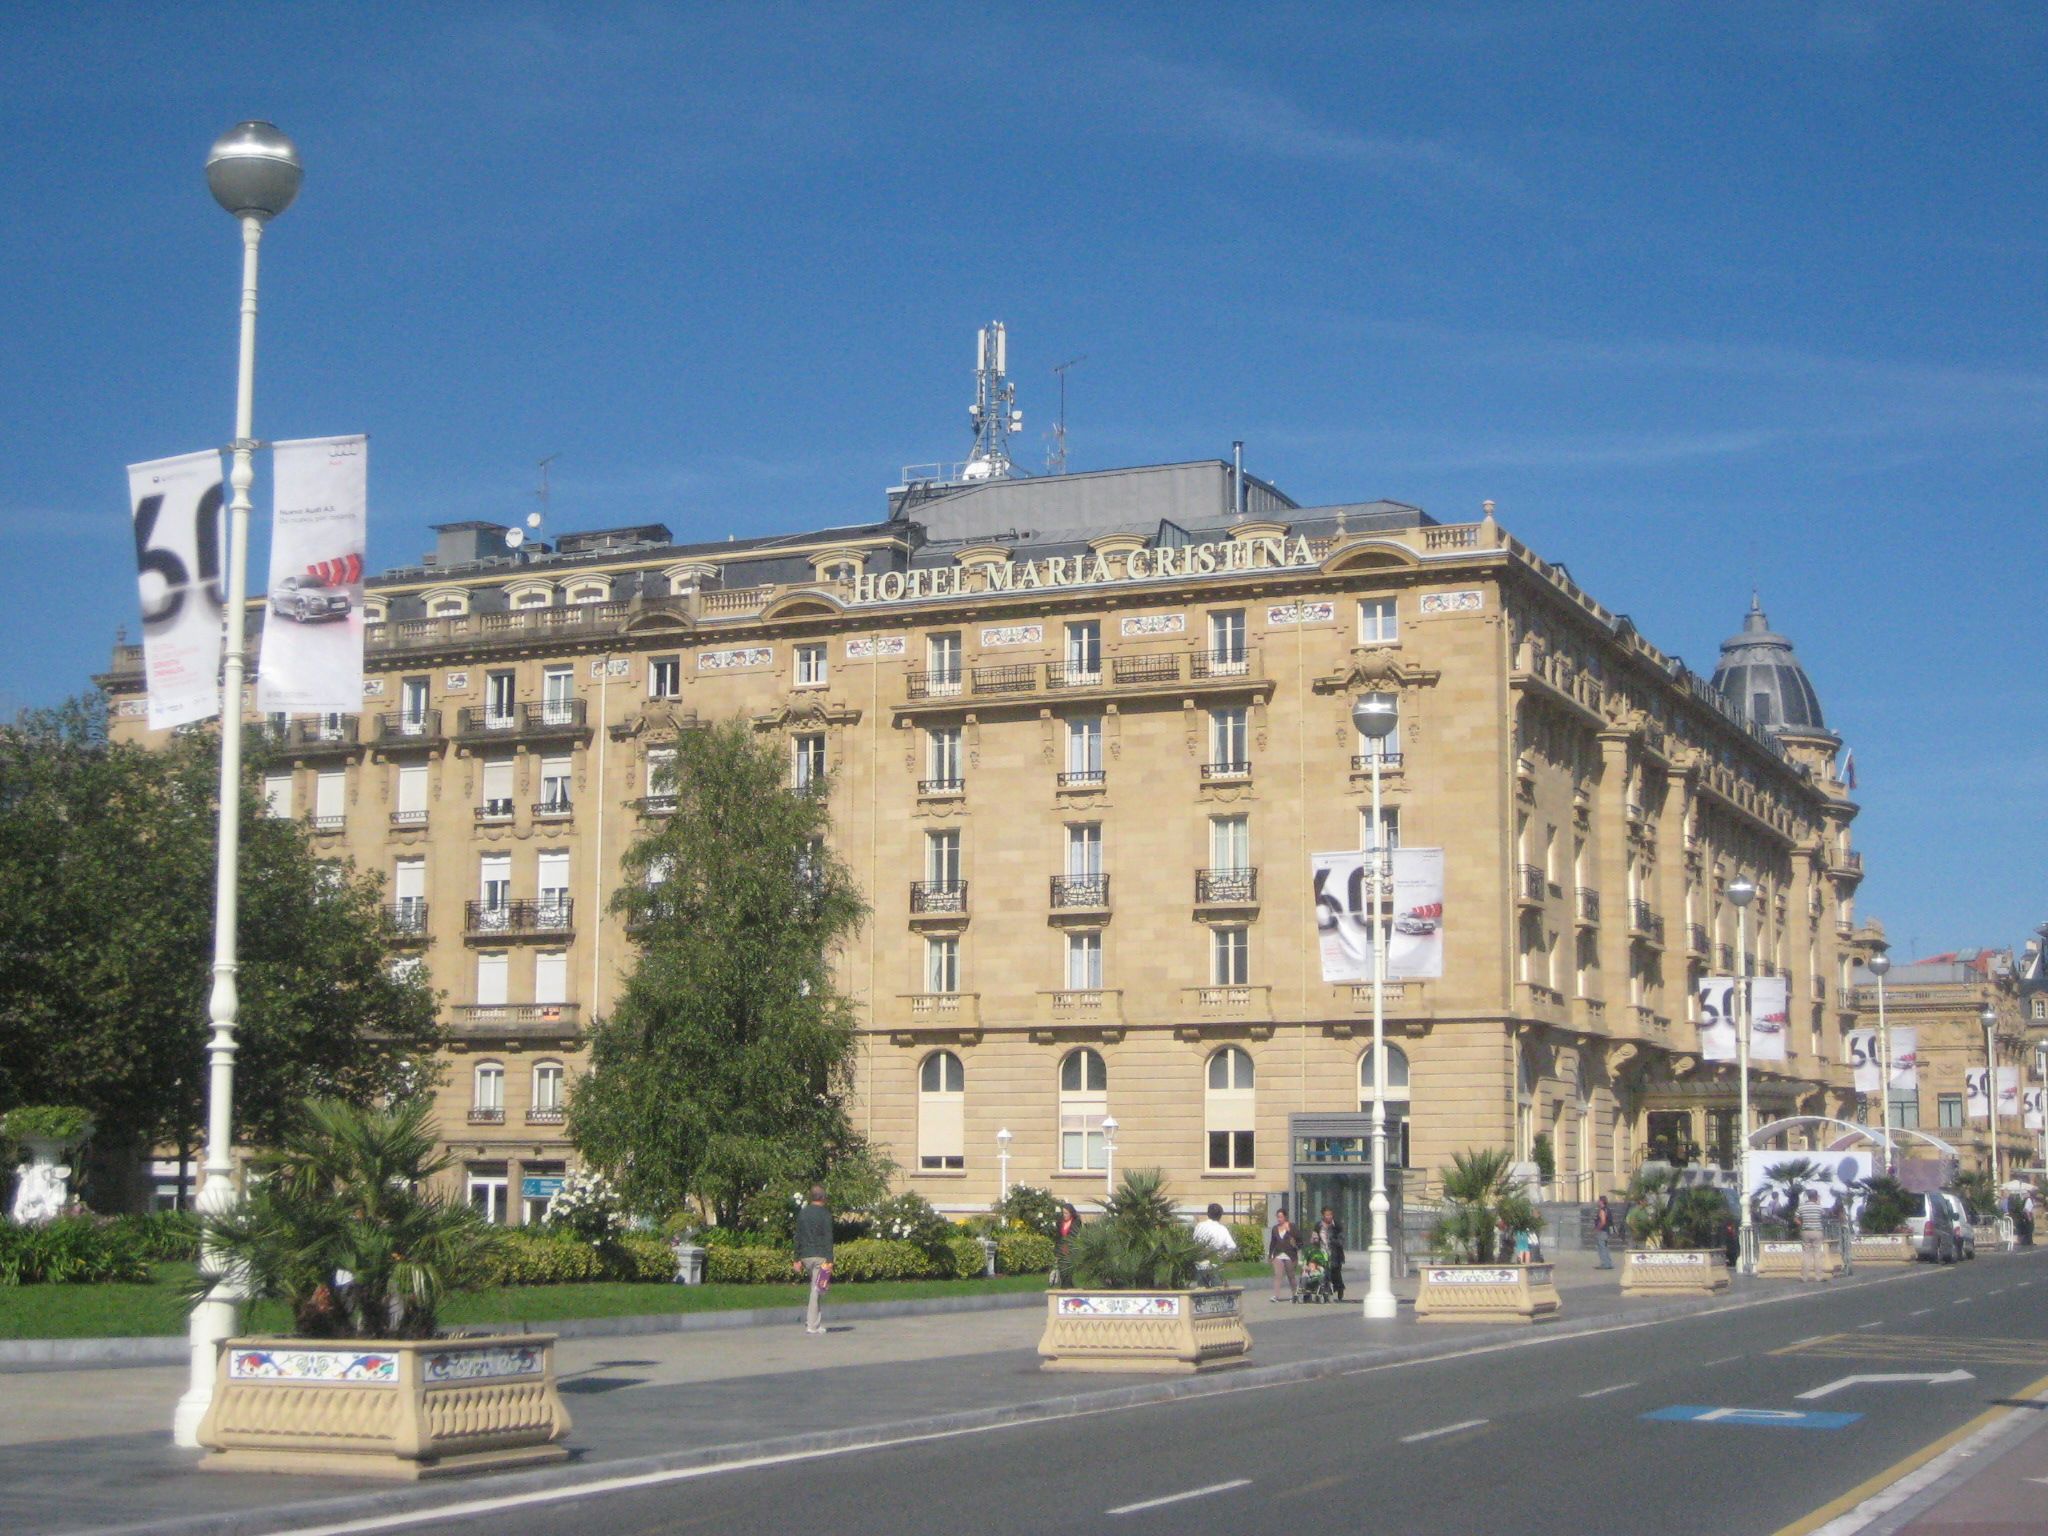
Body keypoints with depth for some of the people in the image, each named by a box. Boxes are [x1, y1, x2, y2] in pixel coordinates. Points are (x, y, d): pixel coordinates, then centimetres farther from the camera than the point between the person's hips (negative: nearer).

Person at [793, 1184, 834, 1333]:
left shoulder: (802, 1213, 11)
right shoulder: (825, 1214, -7)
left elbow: (798, 1237, 13)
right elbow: (828, 1238, -12)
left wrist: (798, 1259, 16)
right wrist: (829, 1260, -13)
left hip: (805, 1256, 6)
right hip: (820, 1256, -6)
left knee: (816, 1290, 17)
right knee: (817, 1290, -4)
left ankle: (818, 1323, 11)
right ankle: (813, 1325, -6)